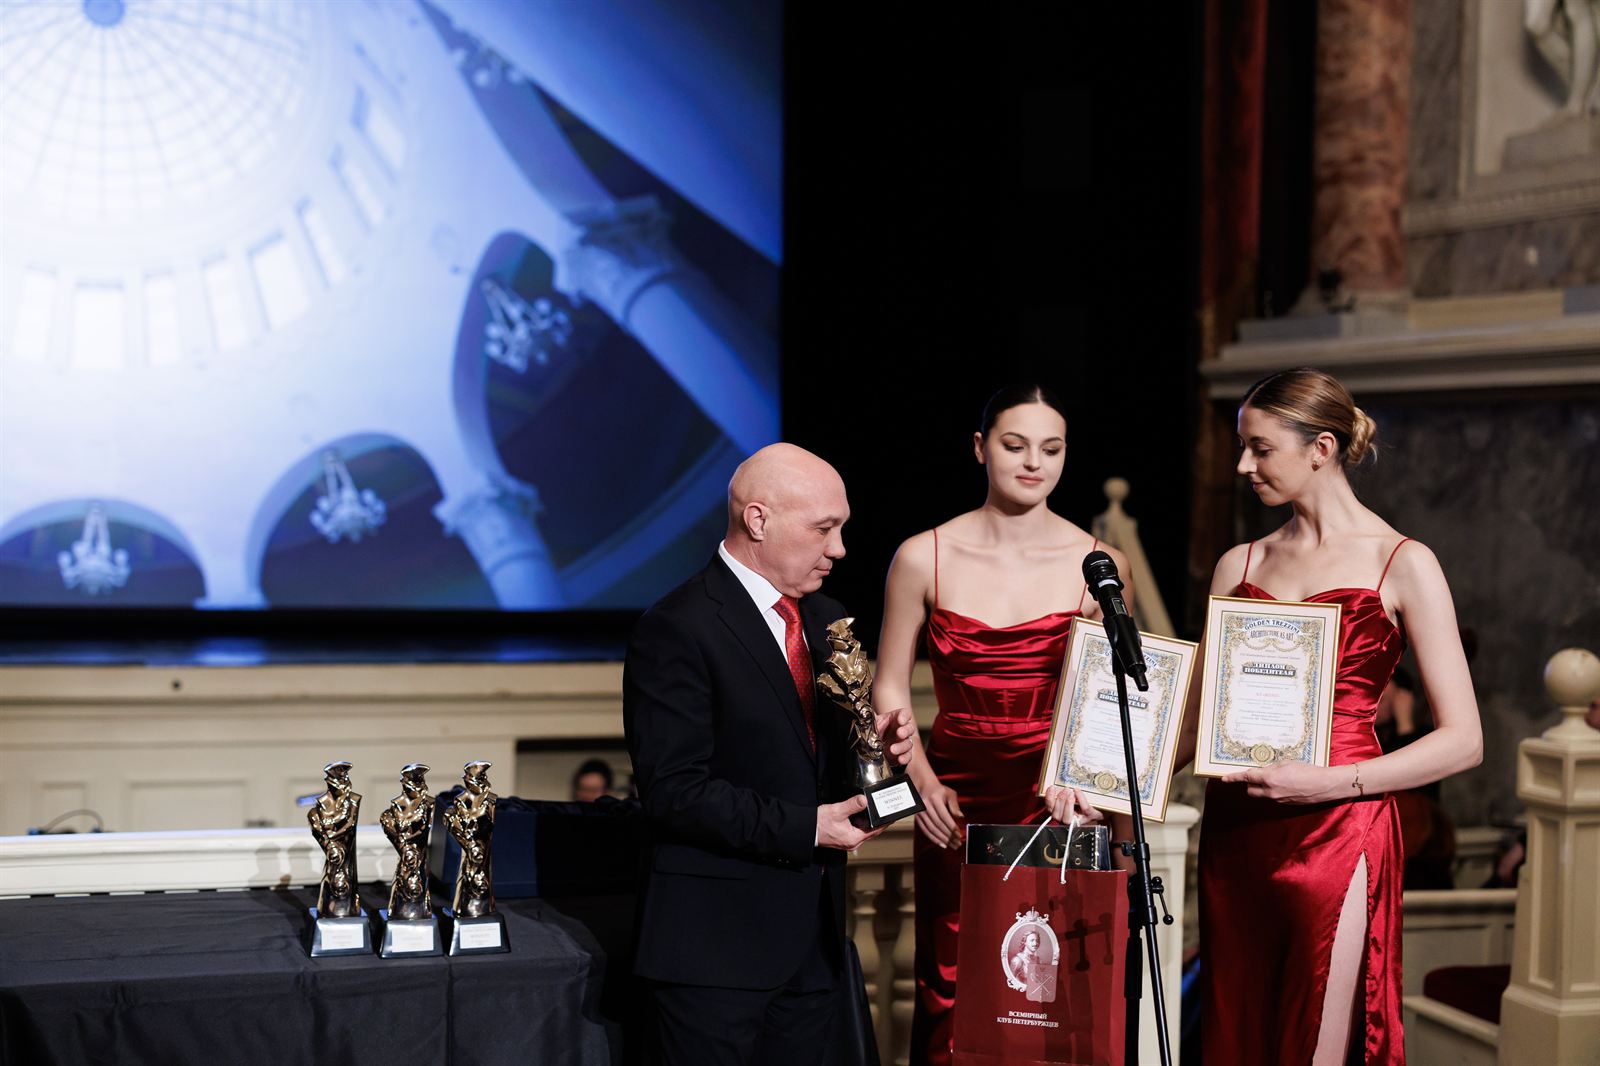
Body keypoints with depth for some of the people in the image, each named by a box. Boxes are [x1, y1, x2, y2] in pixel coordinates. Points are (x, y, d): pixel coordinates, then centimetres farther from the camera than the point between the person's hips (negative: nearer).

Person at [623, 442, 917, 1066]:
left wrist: (874, 748, -1)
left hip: (814, 939, 7)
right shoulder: (677, 629, -13)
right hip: (716, 944, -7)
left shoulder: (827, 621, 13)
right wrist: (804, 828, -19)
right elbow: (674, 791, -18)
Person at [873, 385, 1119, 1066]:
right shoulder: (924, 558, 2)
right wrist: (925, 783, -6)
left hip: (1059, 806, 0)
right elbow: (890, 689, 7)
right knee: (952, 995, 0)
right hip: (956, 805, 0)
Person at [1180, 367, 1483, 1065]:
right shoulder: (1239, 566, 14)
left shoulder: (1400, 564, -1)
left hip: (1337, 833, -5)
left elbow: (1463, 740, -6)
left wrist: (1331, 782, -17)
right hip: (1235, 835, 5)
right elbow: (1195, 719, 16)